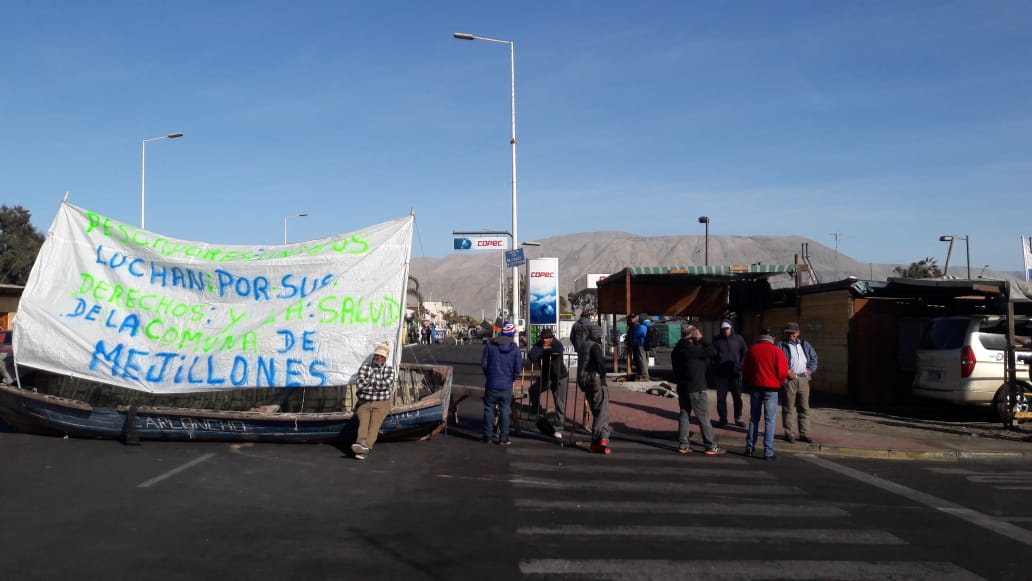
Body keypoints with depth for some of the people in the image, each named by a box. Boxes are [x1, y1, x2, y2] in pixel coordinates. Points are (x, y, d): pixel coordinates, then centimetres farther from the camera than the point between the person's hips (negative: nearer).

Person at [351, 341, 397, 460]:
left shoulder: (390, 369, 7)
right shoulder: (365, 367, 5)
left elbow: (387, 384, -11)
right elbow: (361, 384, -10)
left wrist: (368, 382, -6)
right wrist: (378, 385, -10)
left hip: (381, 404, 0)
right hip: (364, 403, 0)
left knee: (374, 424, -22)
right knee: (363, 423, -25)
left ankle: (366, 447, -40)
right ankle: (361, 444, -47)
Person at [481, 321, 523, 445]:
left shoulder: (490, 345, -3)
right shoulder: (515, 349, -5)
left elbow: (483, 364, -3)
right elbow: (518, 368, -5)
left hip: (491, 384, 0)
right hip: (506, 386, 0)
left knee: (489, 409, 10)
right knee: (505, 411, 7)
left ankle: (487, 436, 14)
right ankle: (503, 438, 8)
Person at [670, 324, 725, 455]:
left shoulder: (677, 350, 11)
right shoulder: (691, 349, -18)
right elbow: (711, 351, -19)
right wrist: (701, 339, -10)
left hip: (682, 388, 8)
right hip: (696, 389, -8)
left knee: (684, 415, 11)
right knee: (704, 417, -2)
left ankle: (683, 445, 12)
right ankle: (710, 447, 1)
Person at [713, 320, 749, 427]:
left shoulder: (738, 338, 1)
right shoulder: (716, 340, 2)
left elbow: (745, 353, 6)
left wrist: (740, 364, -2)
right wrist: (716, 363, -5)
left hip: (735, 373, 0)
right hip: (721, 373, 0)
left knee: (737, 396, 7)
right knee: (721, 397, 3)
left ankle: (738, 418, 17)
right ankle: (722, 419, 12)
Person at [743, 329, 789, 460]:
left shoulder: (751, 350, 3)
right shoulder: (776, 351, -8)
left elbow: (745, 369, 9)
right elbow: (783, 372, -9)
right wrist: (777, 383, 9)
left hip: (755, 387, 3)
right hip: (771, 389, -3)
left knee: (754, 418, 14)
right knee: (769, 420, 0)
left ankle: (750, 448, 15)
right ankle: (768, 452, -2)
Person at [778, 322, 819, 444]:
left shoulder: (805, 345, 17)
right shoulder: (781, 345, 1)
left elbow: (814, 358, 22)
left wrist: (810, 370, 6)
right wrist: (787, 372, -15)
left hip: (803, 379, 5)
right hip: (789, 380, -5)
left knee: (804, 408, 7)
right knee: (789, 408, -1)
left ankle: (804, 434, 13)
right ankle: (789, 433, 6)